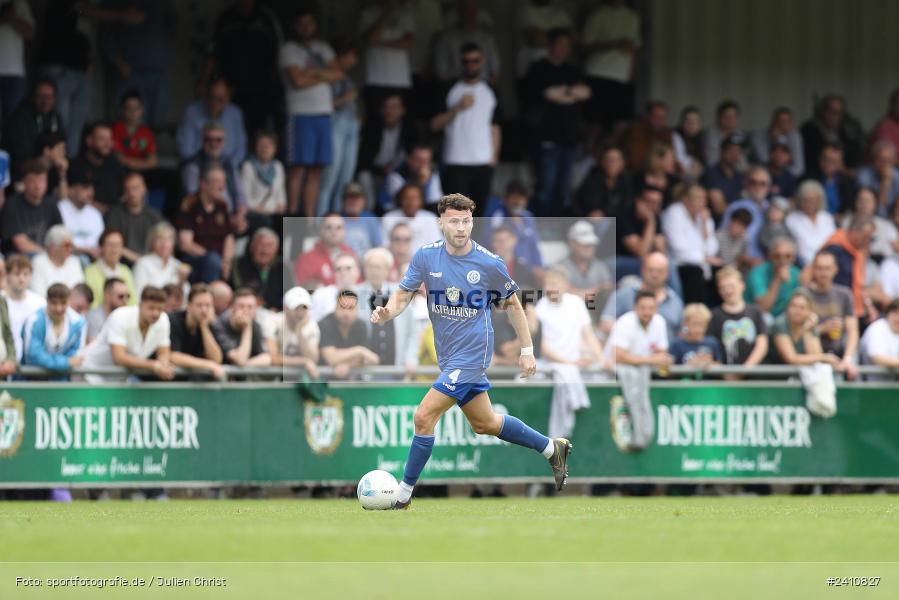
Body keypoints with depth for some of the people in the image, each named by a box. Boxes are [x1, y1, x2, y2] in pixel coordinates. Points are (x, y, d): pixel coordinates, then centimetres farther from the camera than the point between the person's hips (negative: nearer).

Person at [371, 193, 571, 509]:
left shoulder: (490, 263, -12)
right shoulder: (425, 256, -4)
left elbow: (512, 304, 2)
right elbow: (403, 296, -2)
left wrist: (527, 350, 4)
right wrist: (387, 312, -25)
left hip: (471, 354, -6)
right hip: (448, 356, 6)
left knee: (424, 417, -15)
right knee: (484, 423, 19)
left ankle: (403, 495, -4)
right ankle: (552, 448, 39)